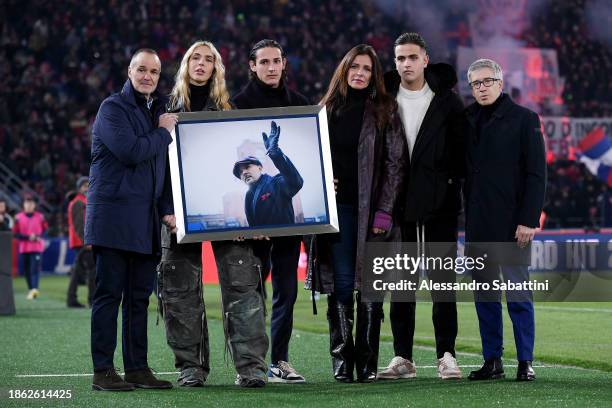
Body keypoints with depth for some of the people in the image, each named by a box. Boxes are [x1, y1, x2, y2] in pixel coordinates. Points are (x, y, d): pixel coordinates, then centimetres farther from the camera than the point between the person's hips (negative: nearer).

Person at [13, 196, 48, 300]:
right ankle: (31, 289, 18)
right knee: (26, 270, 5)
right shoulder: (18, 217, 1)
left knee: (35, 268, -15)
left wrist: (39, 237, -6)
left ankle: (34, 289, -27)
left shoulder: (40, 217, 4)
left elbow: (45, 229, 14)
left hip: (37, 248, -1)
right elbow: (15, 234, -1)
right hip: (23, 248, 1)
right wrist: (28, 237, -13)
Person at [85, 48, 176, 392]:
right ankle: (103, 371, -5)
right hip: (115, 216, -7)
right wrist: (163, 133, -4)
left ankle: (138, 368, 12)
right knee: (110, 294, -6)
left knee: (140, 296, 8)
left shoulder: (158, 110, 19)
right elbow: (131, 151, -18)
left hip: (147, 219, 7)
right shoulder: (113, 108, -4)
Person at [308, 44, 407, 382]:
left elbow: (395, 162, 0)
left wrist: (384, 210, -8)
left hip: (372, 210, -2)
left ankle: (367, 361, 3)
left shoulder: (384, 110, 4)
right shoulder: (326, 110, 13)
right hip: (336, 208, 2)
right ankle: (342, 360, 2)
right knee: (341, 284, -1)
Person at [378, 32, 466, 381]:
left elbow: (462, 147, 3)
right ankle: (403, 358, 9)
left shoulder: (447, 100, 2)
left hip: (439, 203, -2)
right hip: (398, 202, 2)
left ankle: (446, 355, 1)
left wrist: (452, 182, -7)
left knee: (443, 280, -2)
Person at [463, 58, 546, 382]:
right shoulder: (466, 120, 12)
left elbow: (536, 173, -5)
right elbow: (459, 170, 13)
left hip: (512, 223, -4)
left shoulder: (524, 119, -1)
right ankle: (492, 361, 12)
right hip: (478, 225, 5)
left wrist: (528, 220, -13)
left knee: (518, 293, -2)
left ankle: (525, 362, 3)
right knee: (484, 295, 6)